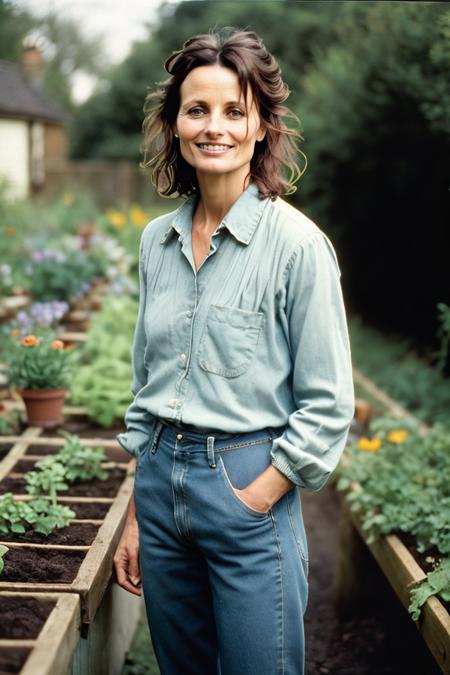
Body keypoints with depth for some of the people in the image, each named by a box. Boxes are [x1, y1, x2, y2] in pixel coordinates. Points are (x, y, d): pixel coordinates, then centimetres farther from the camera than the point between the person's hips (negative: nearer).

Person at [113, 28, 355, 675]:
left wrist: (253, 501, -12)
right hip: (160, 479, 6)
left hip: (250, 488, -5)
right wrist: (136, 517, 12)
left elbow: (327, 408, -10)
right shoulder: (157, 240, 6)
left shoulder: (297, 243, -12)